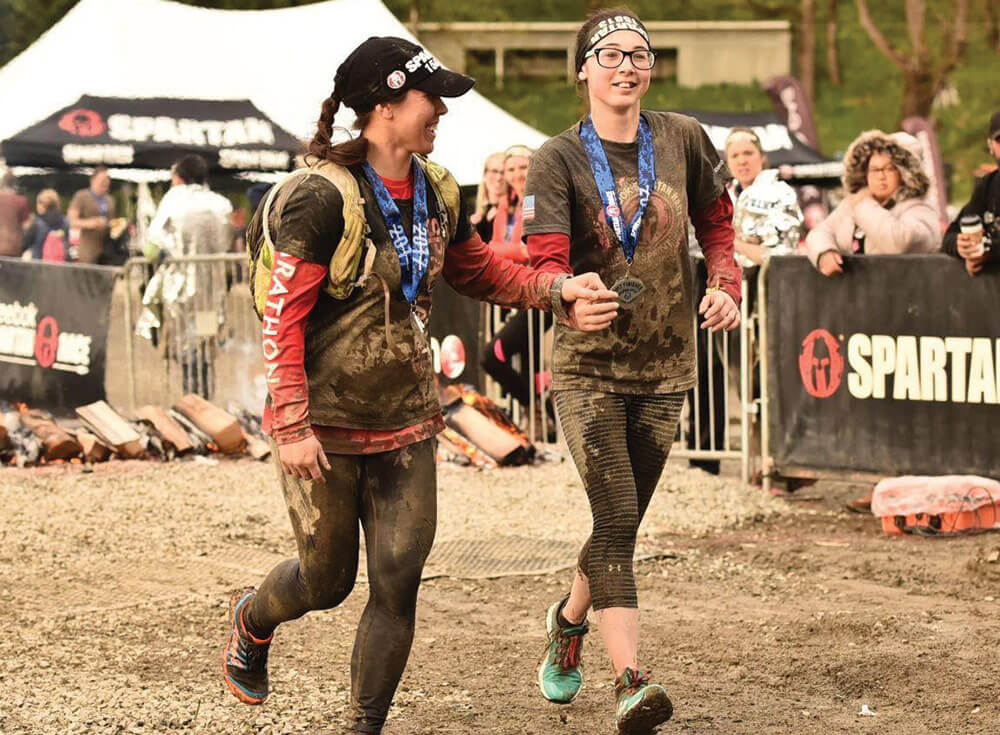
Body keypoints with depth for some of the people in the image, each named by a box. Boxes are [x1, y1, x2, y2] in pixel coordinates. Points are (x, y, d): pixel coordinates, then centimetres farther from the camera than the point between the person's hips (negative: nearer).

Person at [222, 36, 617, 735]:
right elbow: (284, 317, -18)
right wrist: (293, 427, -21)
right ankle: (253, 618, 44)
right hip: (326, 423, -5)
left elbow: (482, 272, 18)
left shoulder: (437, 194, 4)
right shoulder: (324, 198, -18)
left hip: (405, 420, 5)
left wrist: (560, 288, 2)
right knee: (327, 580, 9)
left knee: (398, 579, -3)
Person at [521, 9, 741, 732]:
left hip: (664, 366, 4)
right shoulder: (559, 158, -9)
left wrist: (725, 286, -4)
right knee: (614, 517, -16)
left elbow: (716, 222, 15)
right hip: (587, 365, -4)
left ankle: (569, 620, 44)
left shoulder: (683, 139, 2)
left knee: (623, 522, 14)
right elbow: (544, 261, -18)